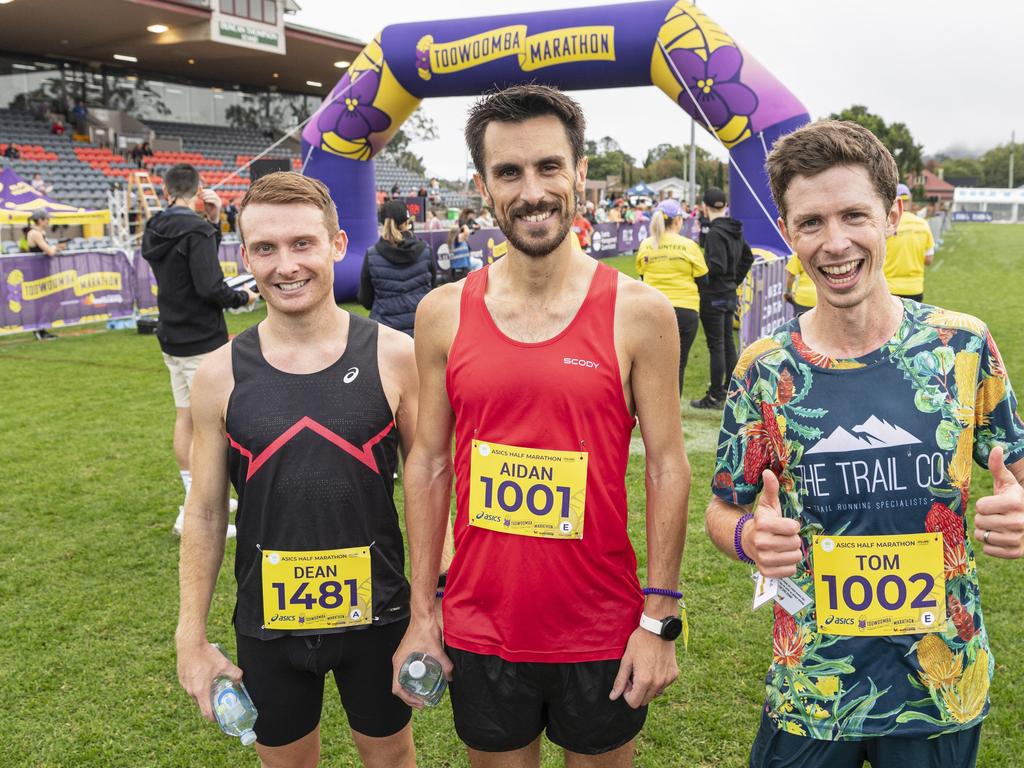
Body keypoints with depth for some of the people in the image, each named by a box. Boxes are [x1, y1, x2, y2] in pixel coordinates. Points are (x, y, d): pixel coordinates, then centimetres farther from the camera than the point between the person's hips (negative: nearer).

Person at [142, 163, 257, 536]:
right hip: (202, 341, -9)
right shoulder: (196, 230, -17)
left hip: (172, 339, 9)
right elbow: (210, 287, -23)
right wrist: (241, 297, -6)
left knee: (184, 418, 14)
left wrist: (212, 222, 9)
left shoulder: (156, 231, 8)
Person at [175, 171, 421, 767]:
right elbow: (206, 512, 1)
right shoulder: (222, 373, -8)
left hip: (375, 614, -1)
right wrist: (192, 636, 2)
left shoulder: (393, 356, -11)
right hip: (267, 621, 1)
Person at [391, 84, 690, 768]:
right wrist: (421, 613, 2)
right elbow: (429, 463, 2)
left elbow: (668, 467, -6)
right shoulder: (443, 313, -3)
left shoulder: (640, 312, -9)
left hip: (602, 632, -1)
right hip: (479, 629, 2)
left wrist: (661, 621, -7)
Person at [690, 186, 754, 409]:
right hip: (730, 293, 9)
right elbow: (748, 257, 20)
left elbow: (717, 266, -25)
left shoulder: (714, 233, -18)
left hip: (713, 296, -9)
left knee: (716, 346, -3)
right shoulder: (735, 231, 9)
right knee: (728, 342, 17)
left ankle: (715, 397, 4)